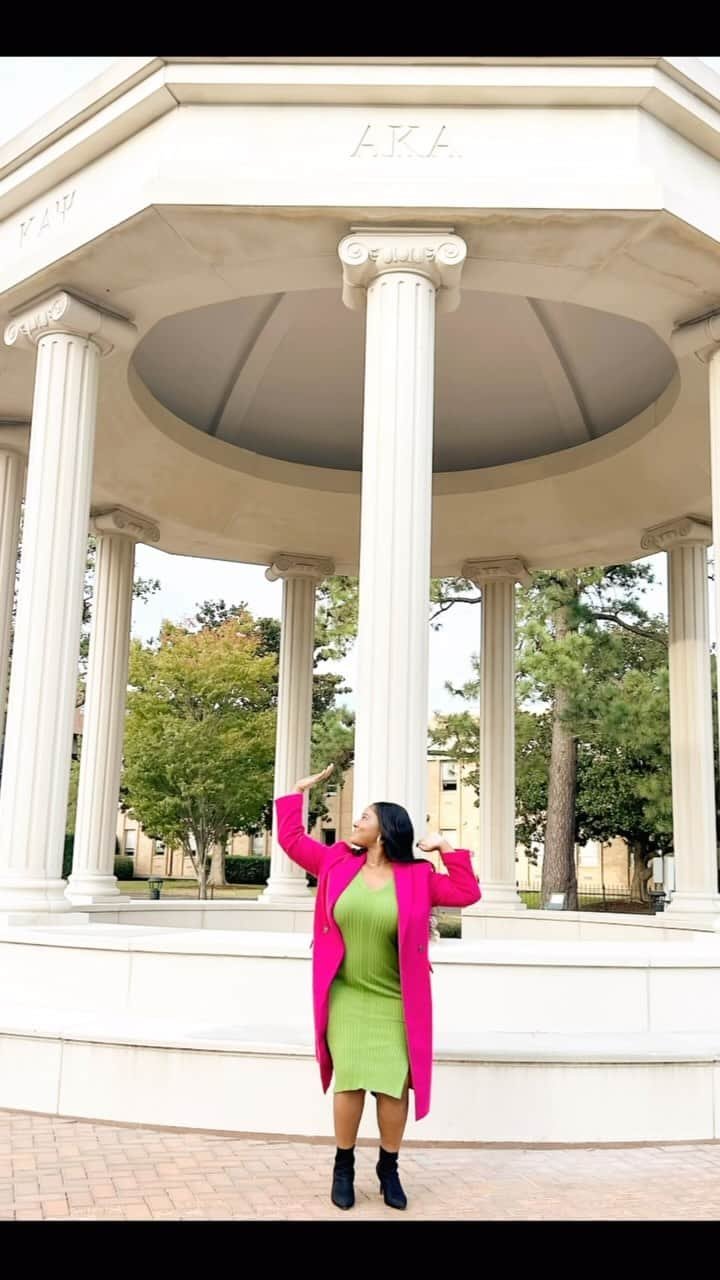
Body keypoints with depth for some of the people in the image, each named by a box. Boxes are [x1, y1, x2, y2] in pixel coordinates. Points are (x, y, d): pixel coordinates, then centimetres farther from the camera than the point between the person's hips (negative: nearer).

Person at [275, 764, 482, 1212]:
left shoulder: (417, 876, -3)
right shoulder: (337, 863, 2)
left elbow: (468, 893, -6)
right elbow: (292, 839, 7)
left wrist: (447, 848, -9)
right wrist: (299, 791, 9)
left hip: (395, 1003, -1)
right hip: (346, 997, 1)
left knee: (394, 1086, 0)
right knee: (351, 1081, -2)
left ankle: (389, 1168, 21)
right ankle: (344, 1166, 17)